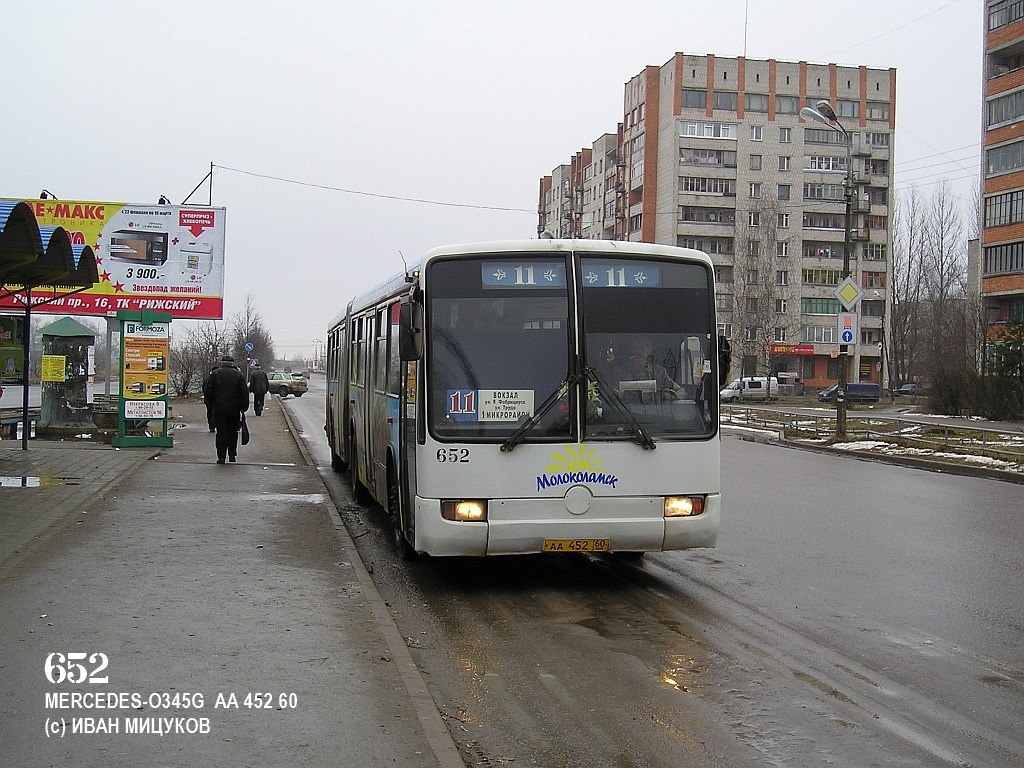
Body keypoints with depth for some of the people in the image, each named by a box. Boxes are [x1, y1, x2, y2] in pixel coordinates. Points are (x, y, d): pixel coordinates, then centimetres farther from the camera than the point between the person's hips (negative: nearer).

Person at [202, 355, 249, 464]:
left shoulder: (215, 373, 2)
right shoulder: (238, 374, 3)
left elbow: (207, 390, -1)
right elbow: (244, 392, -2)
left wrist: (212, 403, 11)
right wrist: (244, 407, 5)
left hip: (219, 409, 0)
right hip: (234, 409, 1)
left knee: (221, 433, 1)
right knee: (233, 432, 13)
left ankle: (221, 457, -3)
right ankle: (232, 455, 13)